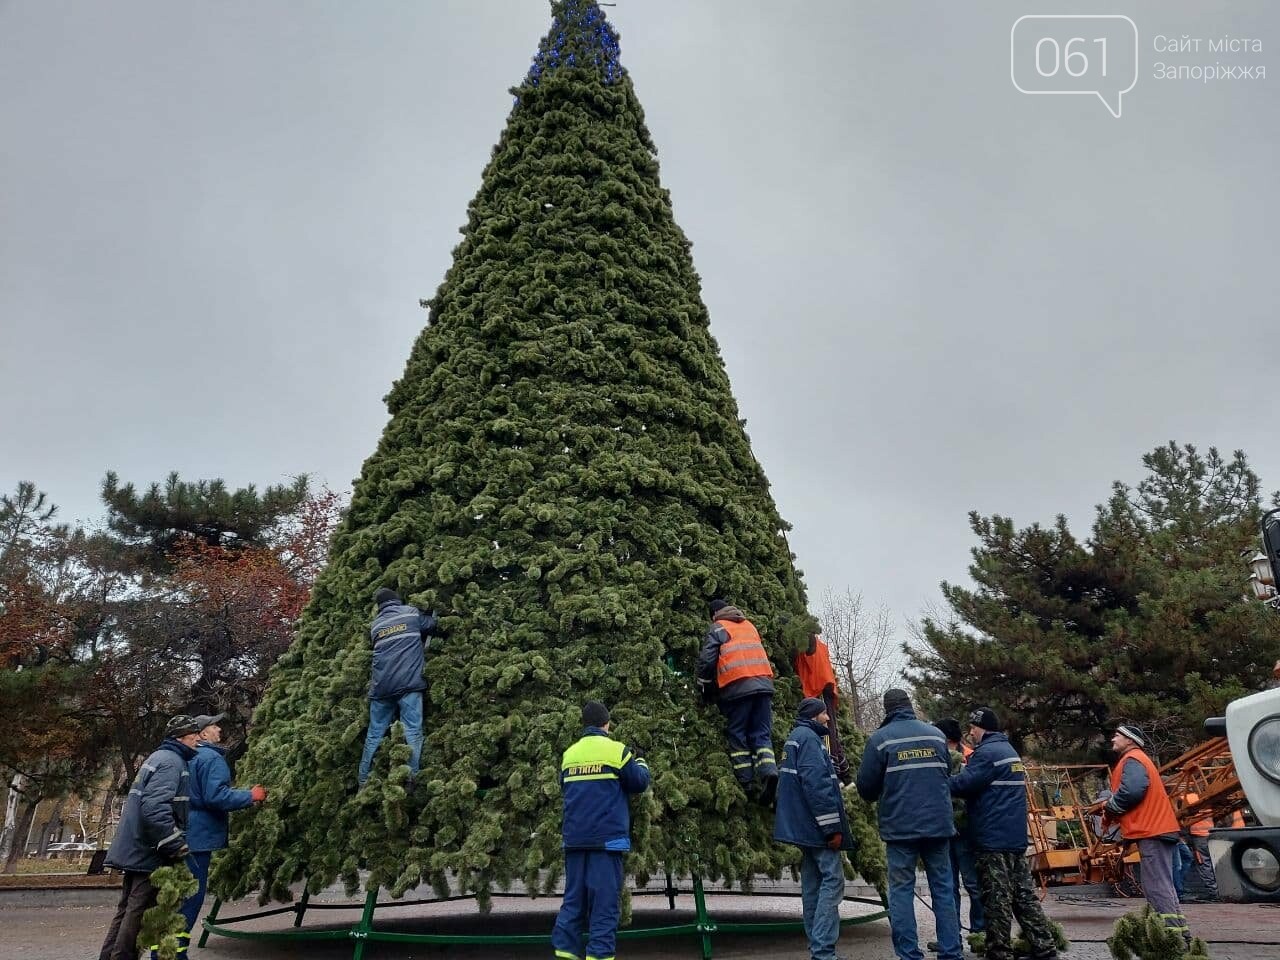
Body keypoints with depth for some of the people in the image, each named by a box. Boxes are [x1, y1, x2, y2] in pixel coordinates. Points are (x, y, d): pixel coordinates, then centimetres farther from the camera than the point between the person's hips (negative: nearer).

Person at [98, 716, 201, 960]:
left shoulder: (159, 757, 17)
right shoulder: (171, 761, -17)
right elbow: (155, 808, -29)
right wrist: (178, 847, -24)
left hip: (135, 850, 10)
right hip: (149, 853, -10)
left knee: (128, 910, 16)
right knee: (140, 913, -4)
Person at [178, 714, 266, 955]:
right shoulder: (211, 758, -14)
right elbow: (215, 797, -23)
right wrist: (250, 796, -11)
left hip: (184, 836, 10)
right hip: (198, 836, -10)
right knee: (191, 897, -3)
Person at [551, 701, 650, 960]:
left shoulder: (569, 754, 9)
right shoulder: (616, 750, -5)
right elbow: (640, 783, 3)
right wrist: (640, 760, 20)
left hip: (574, 839, 5)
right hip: (607, 837, -5)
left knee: (573, 900, 11)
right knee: (604, 902, -1)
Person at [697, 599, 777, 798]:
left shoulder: (717, 628, 7)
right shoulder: (749, 625, 24)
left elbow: (707, 661, 0)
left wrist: (704, 688, 14)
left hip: (737, 686, -4)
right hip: (764, 684, 5)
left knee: (737, 735, 5)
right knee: (762, 734, 6)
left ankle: (745, 782, 0)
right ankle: (768, 772, -15)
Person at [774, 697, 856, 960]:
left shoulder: (795, 738, 19)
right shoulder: (809, 738, -13)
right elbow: (817, 784, -22)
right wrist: (833, 827, -21)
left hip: (803, 825, 10)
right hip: (818, 825, -10)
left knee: (813, 884, 12)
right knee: (832, 881, -9)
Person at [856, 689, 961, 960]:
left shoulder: (880, 738, -6)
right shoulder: (937, 735, 7)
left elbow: (866, 785, -3)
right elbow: (947, 774, 19)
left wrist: (876, 798, 18)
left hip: (899, 826, -3)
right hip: (938, 823, 3)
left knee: (901, 890, 4)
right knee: (943, 889, 11)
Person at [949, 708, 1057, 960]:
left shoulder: (987, 752, -14)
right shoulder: (1009, 750, 18)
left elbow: (963, 783, -21)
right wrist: (962, 772, 13)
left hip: (994, 838, -9)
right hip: (1016, 836, 9)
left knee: (997, 899, -3)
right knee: (1024, 893, 12)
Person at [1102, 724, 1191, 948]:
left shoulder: (1132, 760, -10)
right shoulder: (1138, 759, 23)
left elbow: (1131, 791, -25)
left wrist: (1109, 810, -10)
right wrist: (1113, 811, 9)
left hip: (1151, 832, -11)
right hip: (1157, 829, 11)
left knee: (1157, 887, -9)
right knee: (1162, 886, 15)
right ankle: (1180, 934, 19)